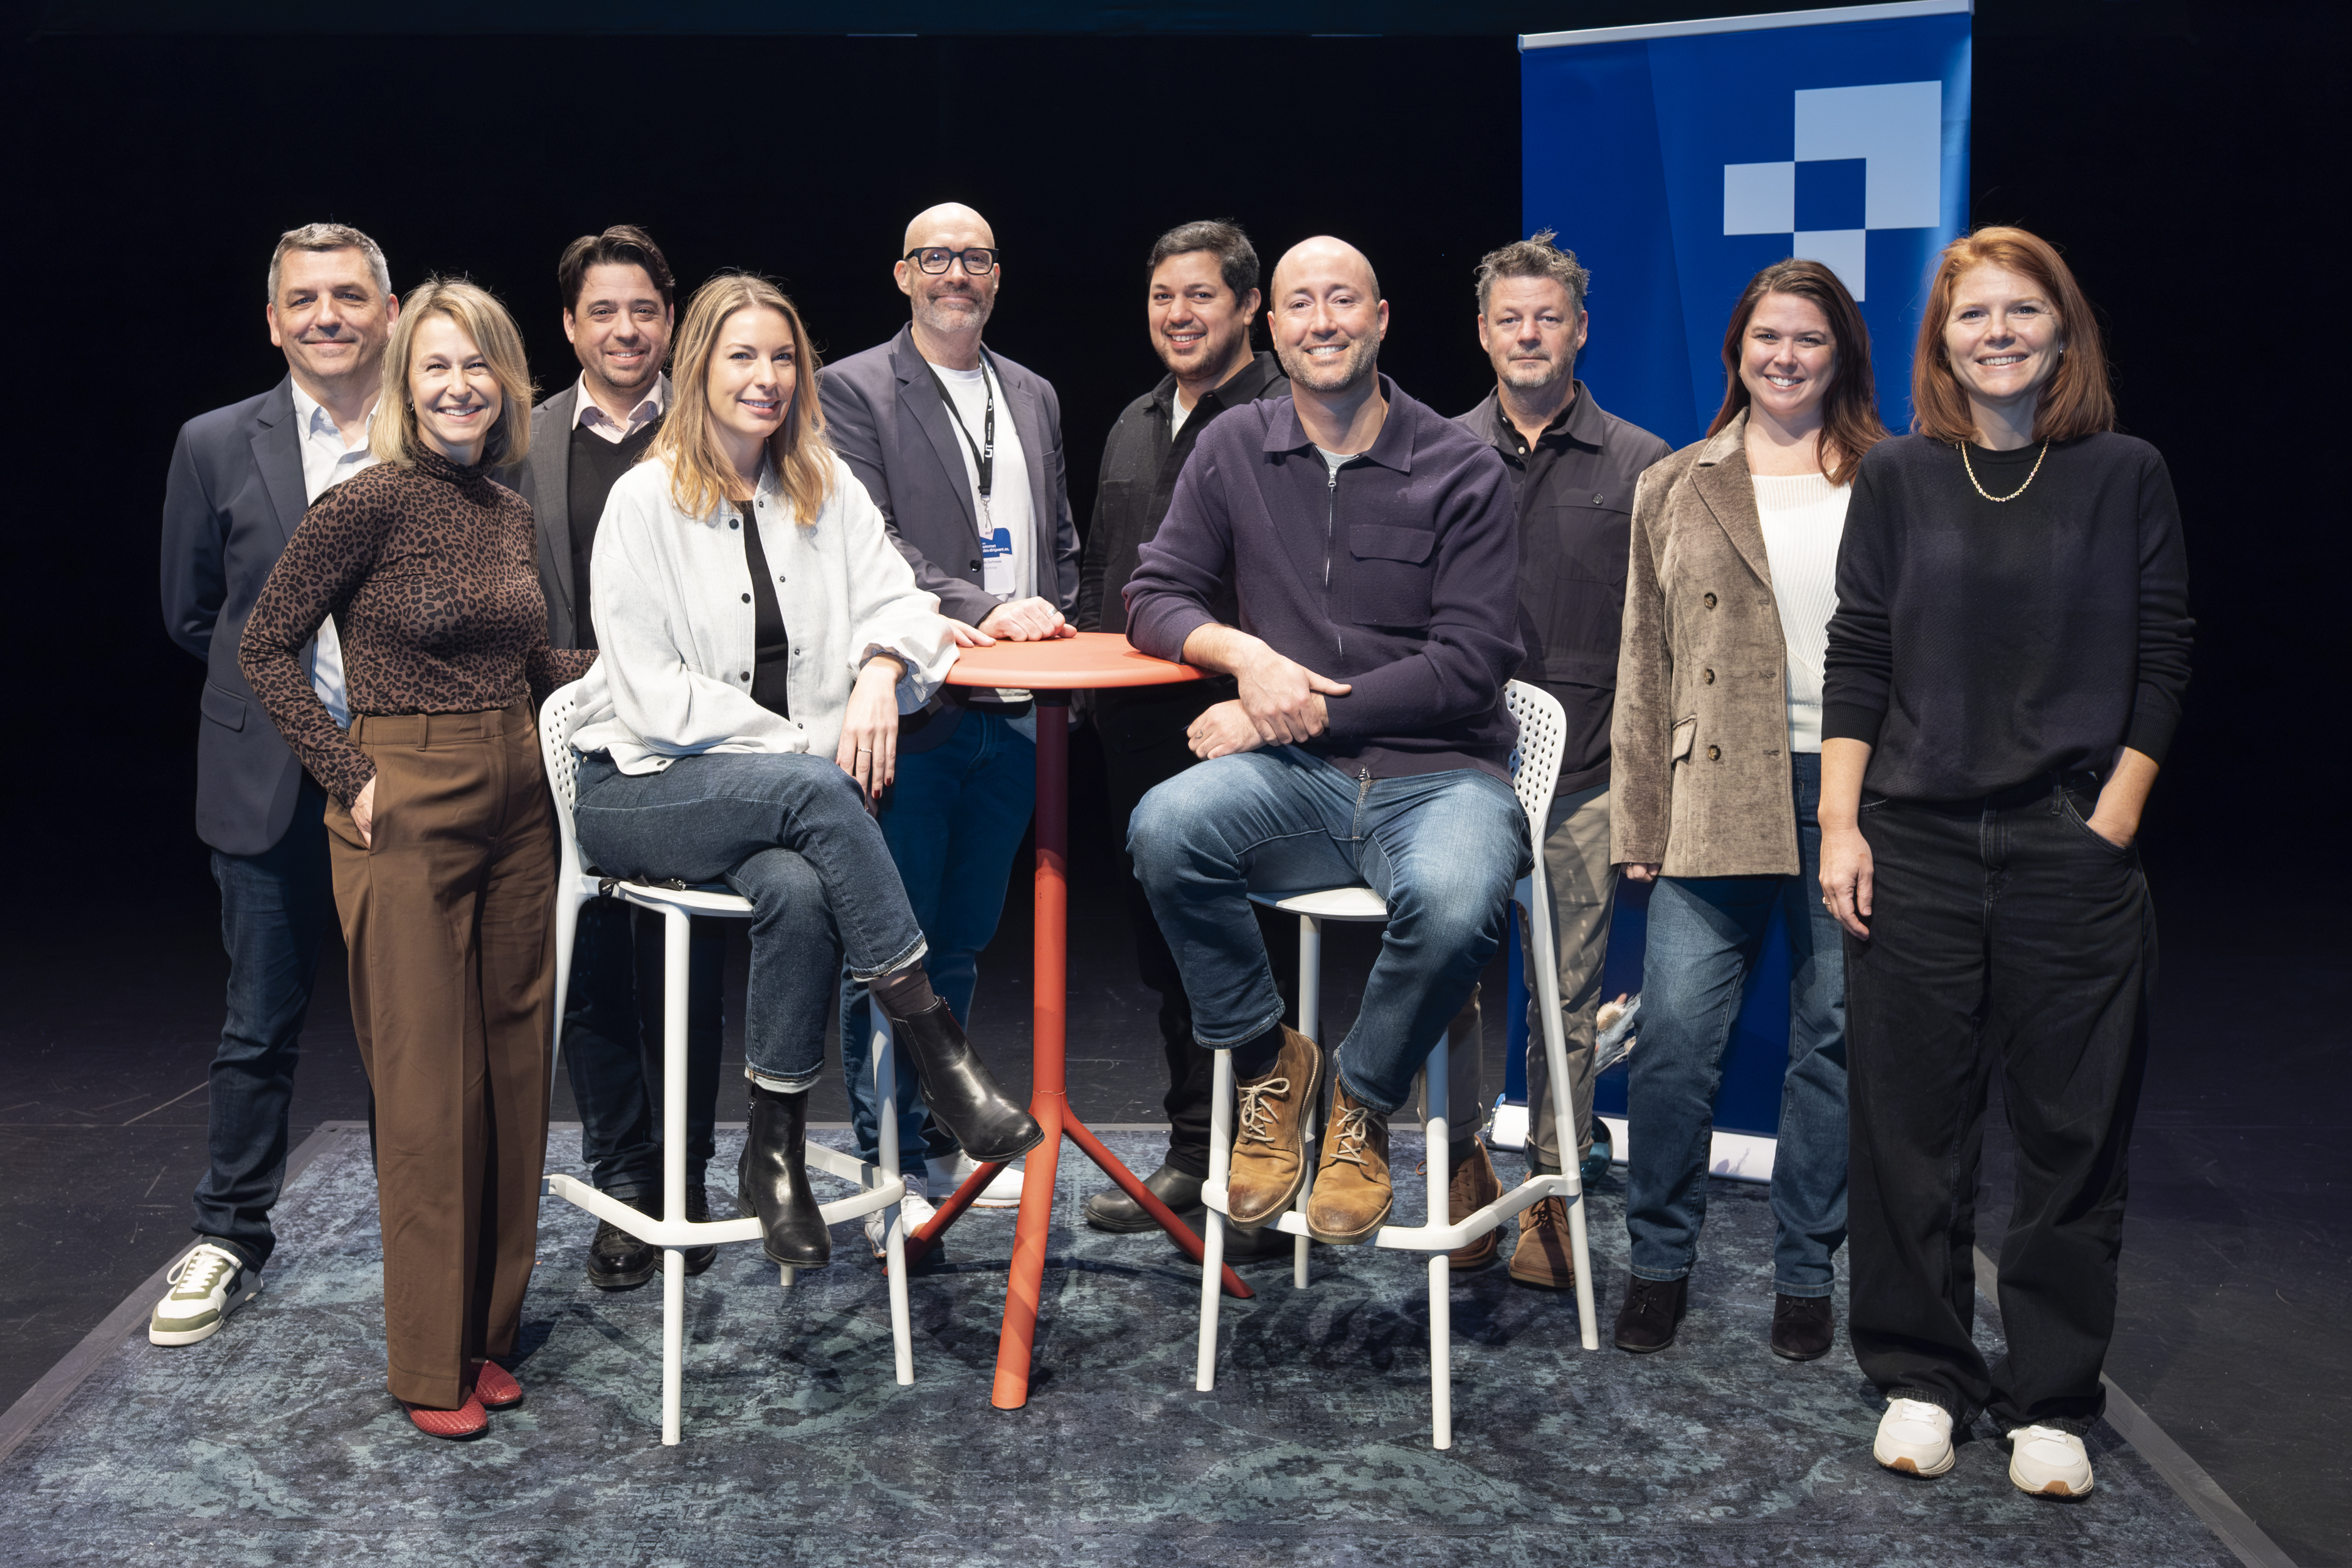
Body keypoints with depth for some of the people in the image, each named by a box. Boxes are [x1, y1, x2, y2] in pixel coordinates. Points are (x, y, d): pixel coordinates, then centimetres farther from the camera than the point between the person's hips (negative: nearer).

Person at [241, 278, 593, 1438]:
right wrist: (349, 776, -11)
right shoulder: (371, 503, -11)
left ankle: (490, 1331, 25)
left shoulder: (509, 513, 9)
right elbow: (263, 649, -7)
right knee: (429, 1089, -1)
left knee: (512, 1072, 11)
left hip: (518, 803, 7)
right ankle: (430, 1365, 12)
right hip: (411, 812, -7)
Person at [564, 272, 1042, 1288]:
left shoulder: (827, 487, 12)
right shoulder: (646, 501, -4)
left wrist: (881, 671, -20)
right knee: (813, 789, -35)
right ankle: (935, 1050, -29)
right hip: (643, 788, -3)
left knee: (797, 889, -33)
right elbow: (652, 693, -10)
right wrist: (803, 748, -18)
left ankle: (776, 1156, -19)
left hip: (783, 787, 3)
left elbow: (896, 600, 4)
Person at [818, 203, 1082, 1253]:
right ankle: (887, 1166, 9)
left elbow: (1061, 541, 22)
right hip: (913, 707, -6)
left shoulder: (1034, 397, 17)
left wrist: (1050, 626, 5)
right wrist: (983, 612, -21)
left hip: (1010, 717, 6)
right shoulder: (853, 391, -2)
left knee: (959, 944, 15)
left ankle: (938, 1139, 27)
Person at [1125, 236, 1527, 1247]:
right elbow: (1155, 596, 10)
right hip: (1296, 782, 2)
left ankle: (1363, 1104, -3)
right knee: (1167, 826, -31)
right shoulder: (1234, 451, 10)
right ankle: (1267, 1061, -4)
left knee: (1451, 900, -36)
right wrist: (1243, 651, -12)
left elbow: (1470, 663, -6)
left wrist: (1309, 710, -12)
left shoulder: (1463, 472, 1)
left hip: (1438, 774, -2)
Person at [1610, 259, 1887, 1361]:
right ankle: (1659, 1261, 12)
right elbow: (1645, 667, 9)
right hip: (1718, 796, 0)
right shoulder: (1675, 491, 12)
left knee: (1836, 1039, 6)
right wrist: (1640, 823, 3)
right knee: (1676, 1033, -6)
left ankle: (1805, 1275, 20)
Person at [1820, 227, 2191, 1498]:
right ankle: (1919, 1379, 19)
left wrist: (2114, 821, -6)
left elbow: (2162, 665, 3)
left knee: (2073, 1130, 4)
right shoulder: (1898, 479, 6)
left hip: (2072, 853, 0)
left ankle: (2051, 1402, 16)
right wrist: (1839, 828, -2)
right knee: (1911, 1123, 5)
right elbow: (1856, 661, 5)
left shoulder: (2126, 477, 4)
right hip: (1914, 846, 1)